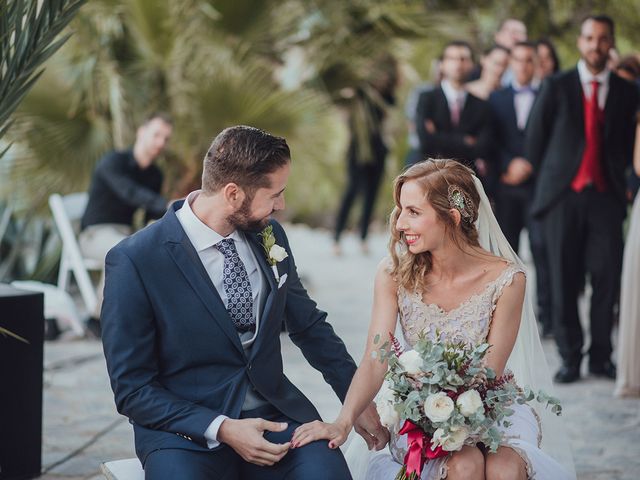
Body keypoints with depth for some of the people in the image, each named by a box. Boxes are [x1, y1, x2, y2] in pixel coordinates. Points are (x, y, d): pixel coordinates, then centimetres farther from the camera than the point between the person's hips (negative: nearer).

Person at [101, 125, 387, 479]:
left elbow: (309, 325, 20)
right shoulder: (134, 261, -12)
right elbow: (131, 389, -9)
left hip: (275, 412, 4)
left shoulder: (268, 235, 5)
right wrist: (221, 429, -19)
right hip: (185, 430, -4)